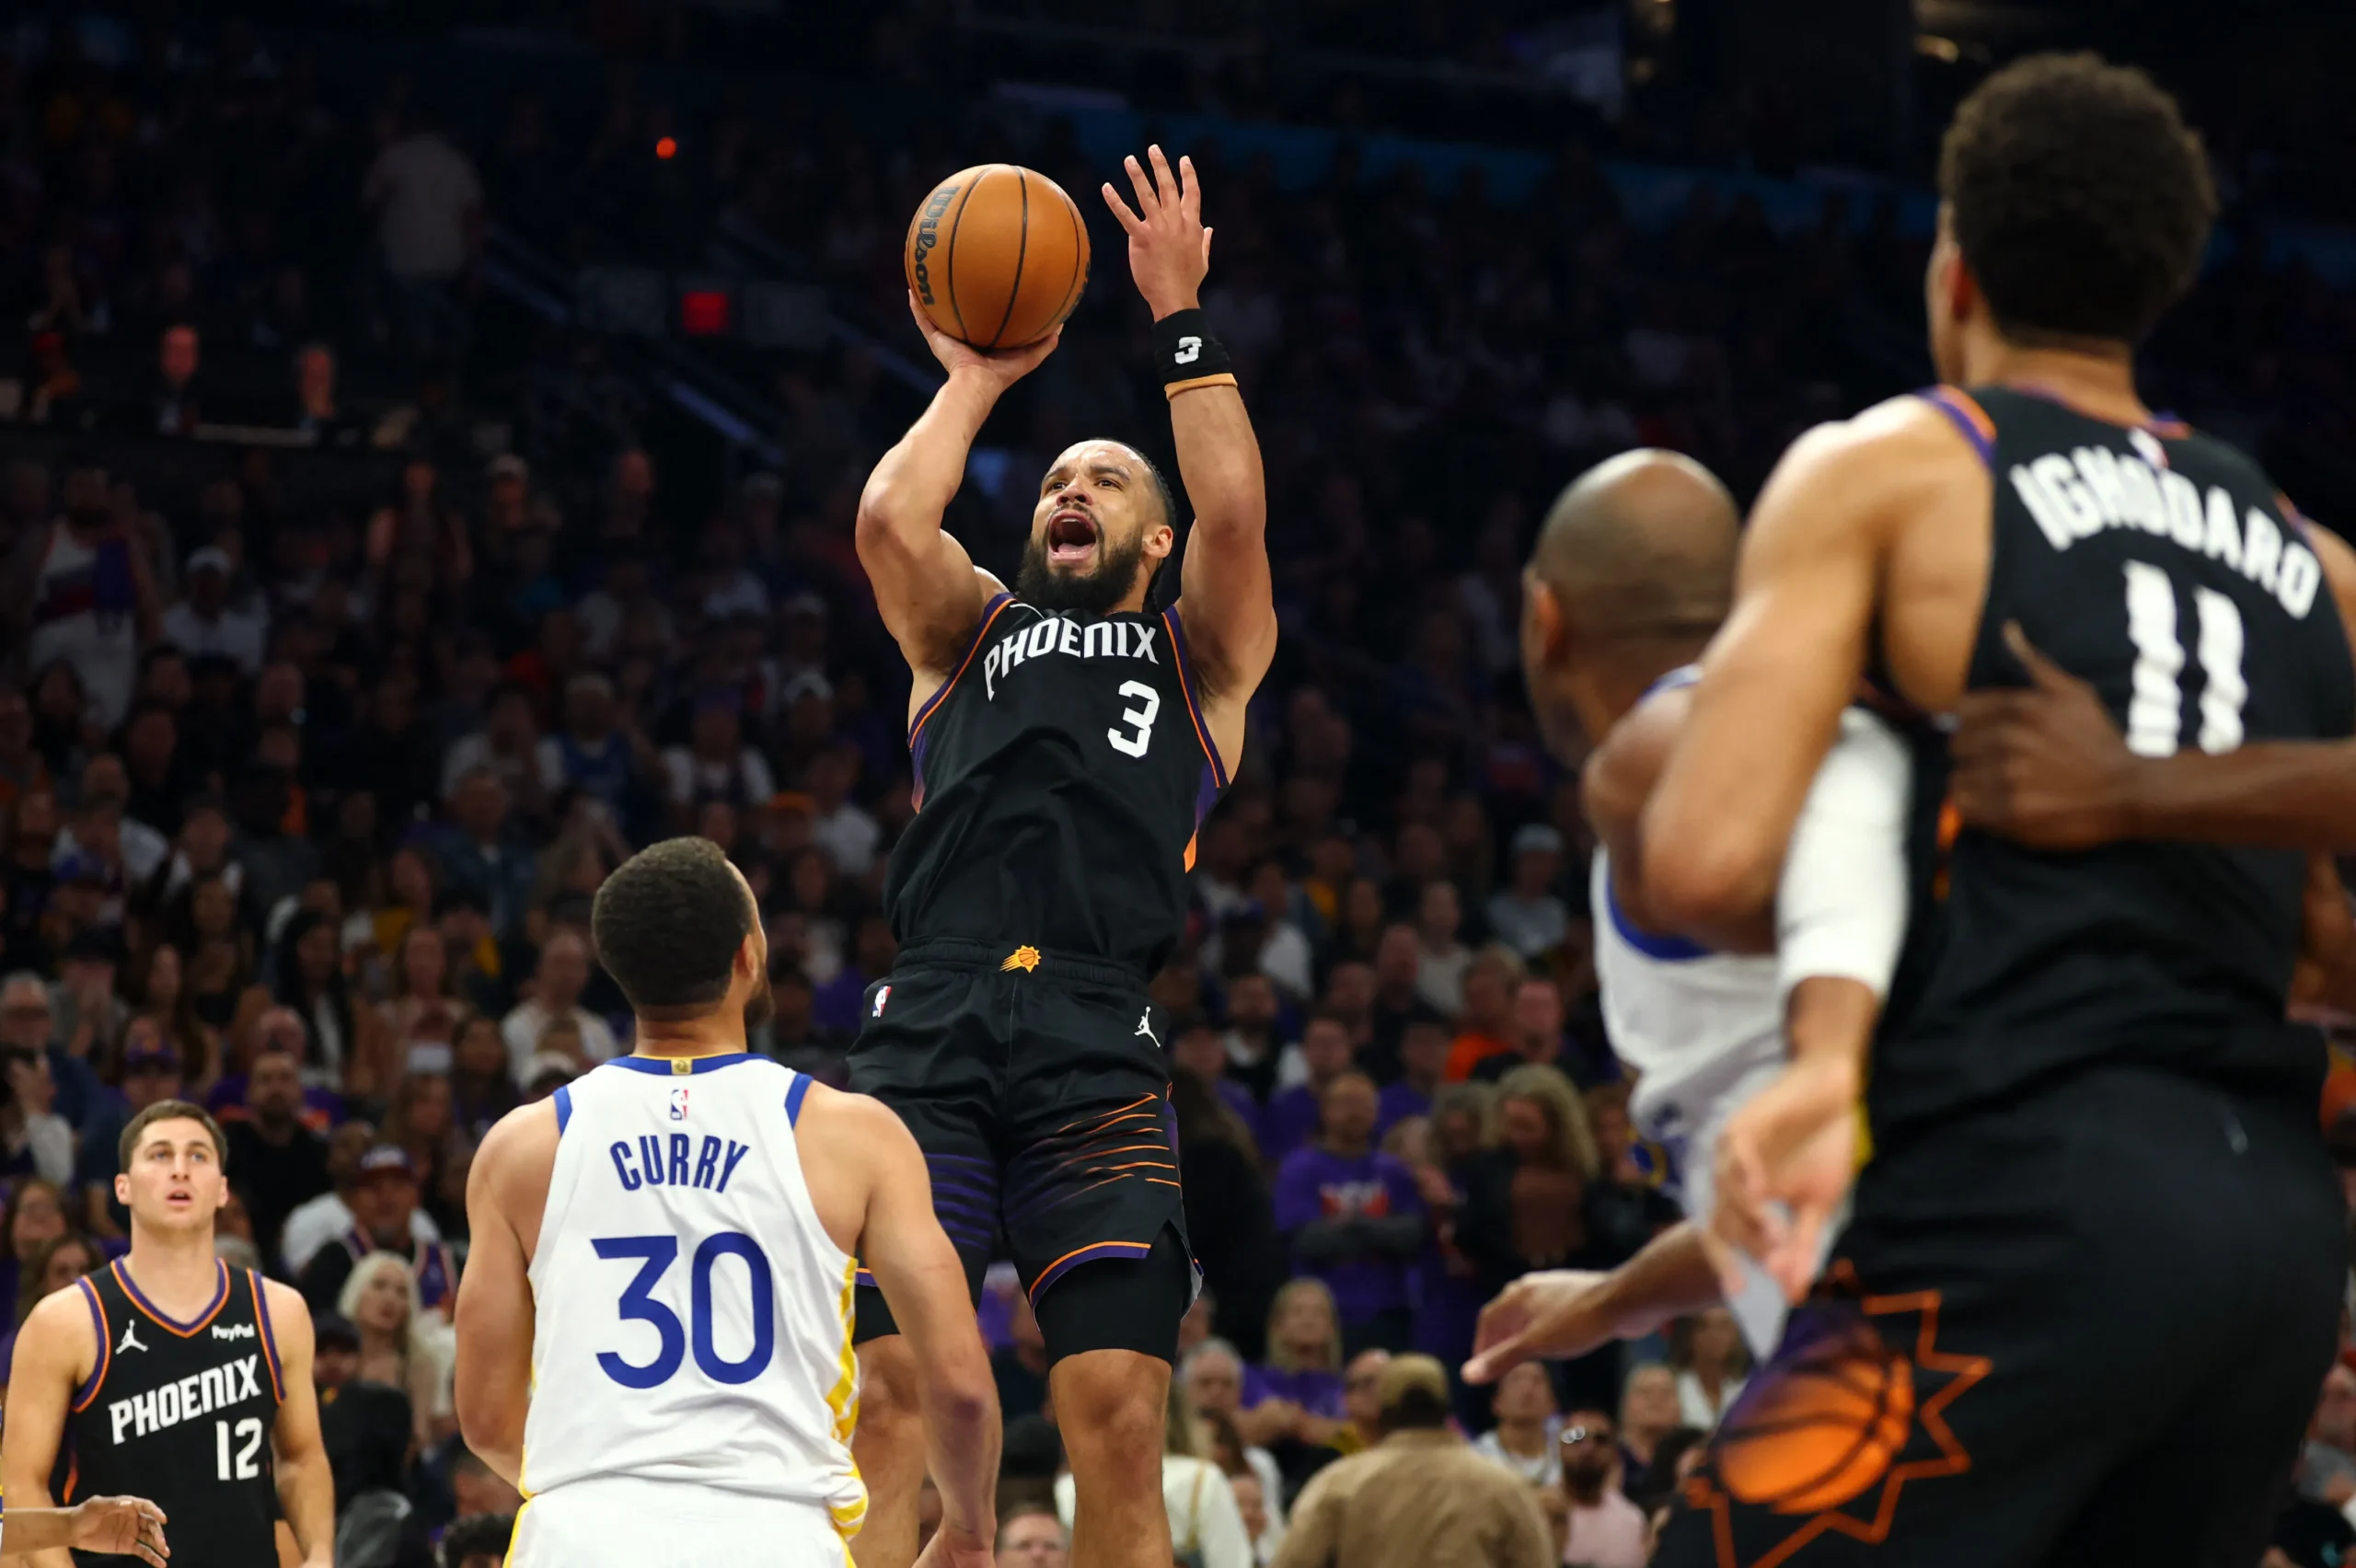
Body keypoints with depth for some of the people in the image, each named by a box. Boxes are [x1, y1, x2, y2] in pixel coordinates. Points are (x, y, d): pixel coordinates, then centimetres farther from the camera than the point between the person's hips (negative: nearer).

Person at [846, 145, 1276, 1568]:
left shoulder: (1204, 658, 21)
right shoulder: (973, 633, 24)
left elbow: (1235, 514, 2)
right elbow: (889, 523, 5)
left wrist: (1183, 319, 6)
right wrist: (976, 381, 17)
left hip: (1102, 1052, -1)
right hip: (932, 1027, 1)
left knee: (1120, 1418, -10)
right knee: (889, 1397, -11)